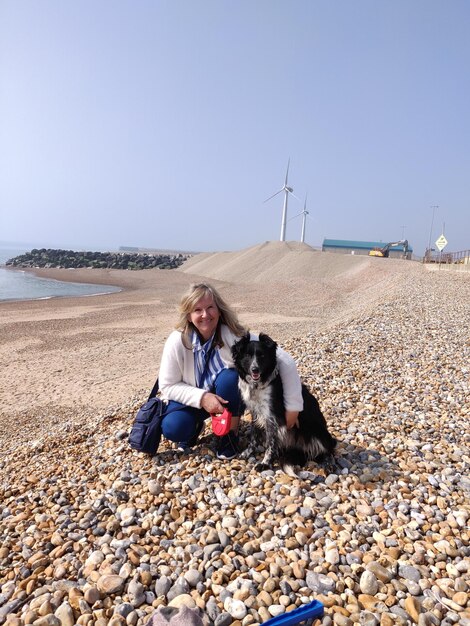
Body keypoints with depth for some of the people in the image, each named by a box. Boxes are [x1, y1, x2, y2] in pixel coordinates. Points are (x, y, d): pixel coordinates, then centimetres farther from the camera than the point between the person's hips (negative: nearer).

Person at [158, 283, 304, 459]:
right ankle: (195, 425, 10)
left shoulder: (235, 336, -29)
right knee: (172, 428, -27)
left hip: (229, 397, 0)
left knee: (229, 377, -33)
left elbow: (283, 360, -31)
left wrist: (292, 407, -30)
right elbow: (168, 386, -15)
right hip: (193, 398, 0)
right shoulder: (177, 341, -24)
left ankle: (230, 435, -8)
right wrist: (202, 397, -30)